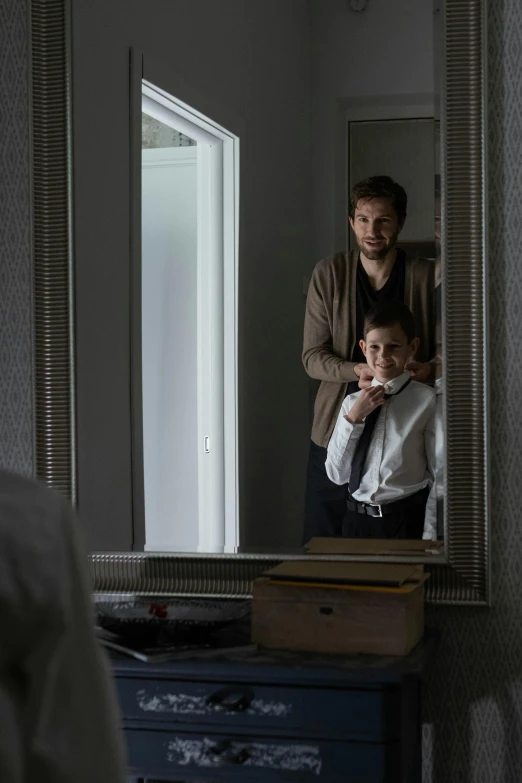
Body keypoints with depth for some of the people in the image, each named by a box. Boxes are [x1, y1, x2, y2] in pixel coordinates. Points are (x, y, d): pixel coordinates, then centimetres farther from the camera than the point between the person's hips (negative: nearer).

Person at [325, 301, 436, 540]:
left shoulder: (427, 401, -6)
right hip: (358, 520, 3)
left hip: (407, 520, -3)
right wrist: (353, 417, -7)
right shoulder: (353, 402, 7)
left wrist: (430, 536, -10)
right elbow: (337, 475, 2)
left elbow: (439, 477, -5)